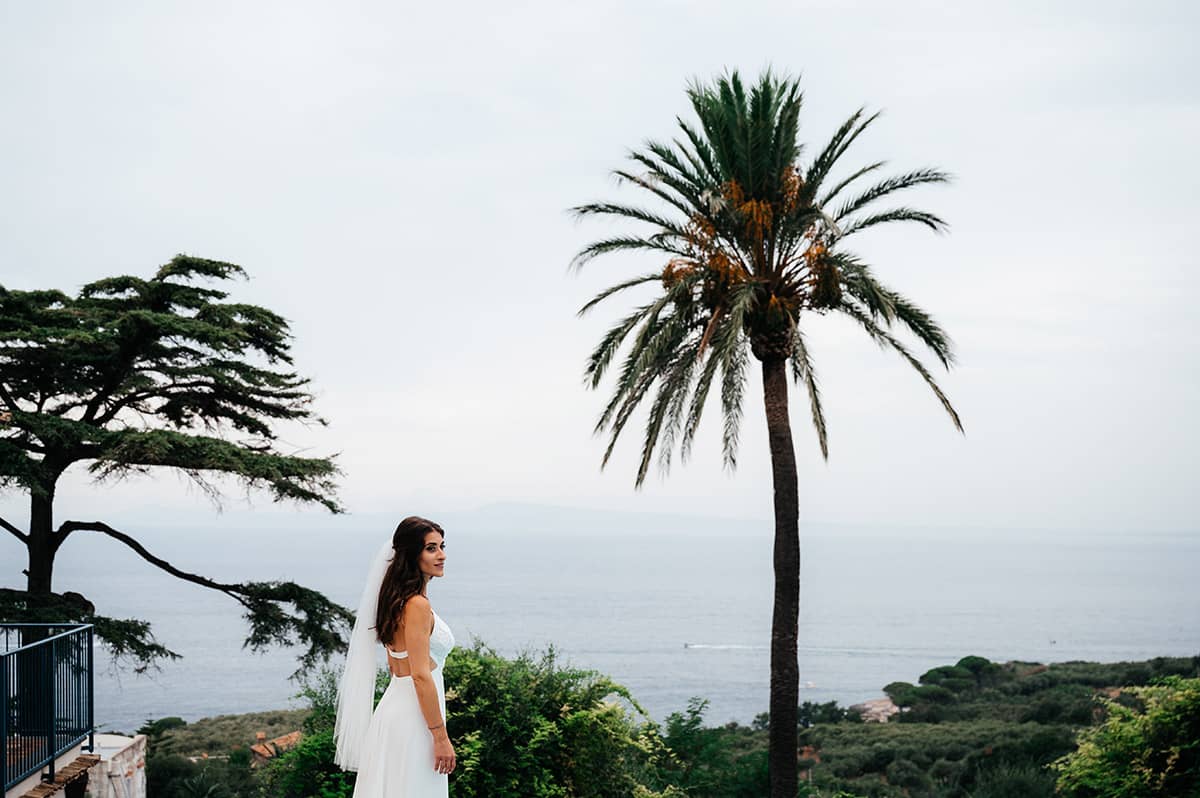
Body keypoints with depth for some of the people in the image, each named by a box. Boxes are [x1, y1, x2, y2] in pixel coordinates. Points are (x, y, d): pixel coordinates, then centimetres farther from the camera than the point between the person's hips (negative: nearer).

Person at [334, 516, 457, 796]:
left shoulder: (398, 598, 11)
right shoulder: (417, 605, -18)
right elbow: (421, 676, -21)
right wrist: (441, 737, -18)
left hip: (395, 707, 10)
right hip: (413, 718, -10)